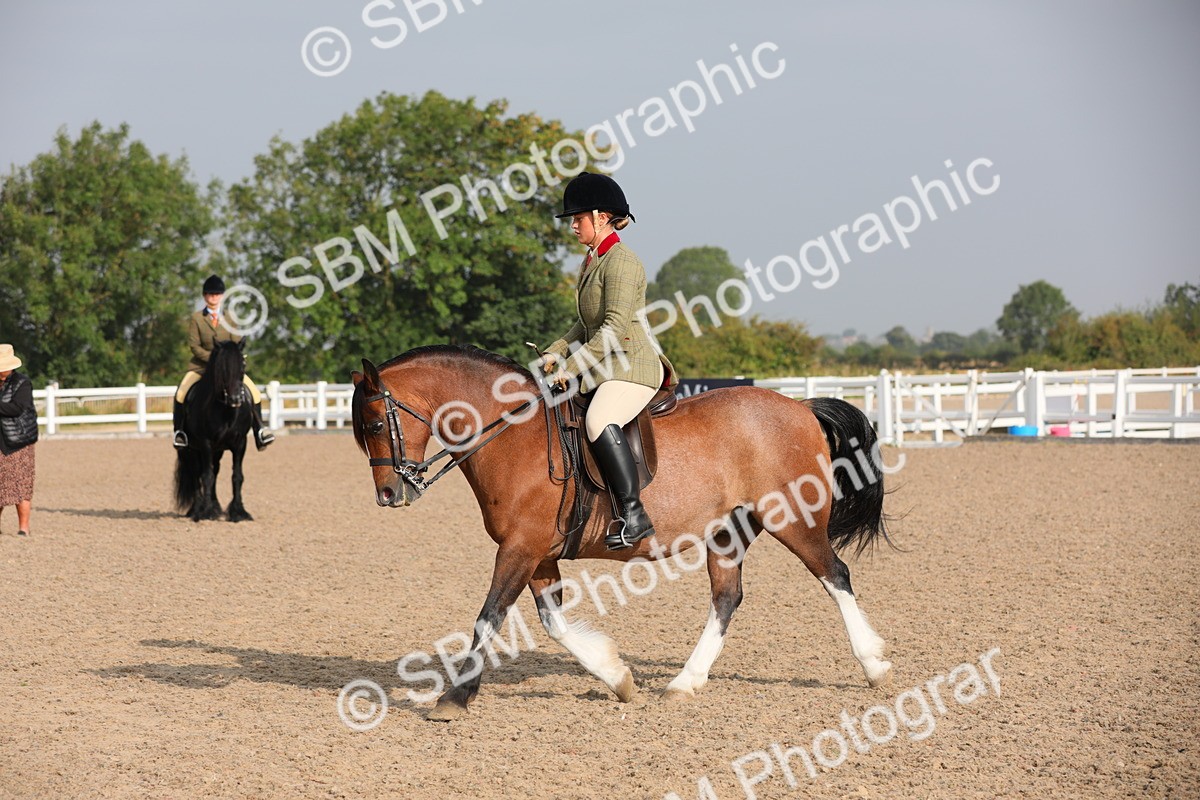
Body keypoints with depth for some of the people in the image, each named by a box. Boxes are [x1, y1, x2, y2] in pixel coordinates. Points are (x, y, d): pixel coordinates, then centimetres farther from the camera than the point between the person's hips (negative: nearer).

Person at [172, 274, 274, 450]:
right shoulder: (196, 318, 1)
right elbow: (194, 346, -7)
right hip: (201, 366, -2)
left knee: (254, 392, -15)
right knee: (181, 393, -27)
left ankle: (259, 429, -4)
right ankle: (179, 431, -12)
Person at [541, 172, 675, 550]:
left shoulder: (621, 261, -13)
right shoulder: (592, 262, 17)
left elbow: (615, 328, -21)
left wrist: (571, 367, -20)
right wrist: (554, 354, 11)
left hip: (633, 366, -11)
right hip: (605, 369, 11)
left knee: (598, 420, -35)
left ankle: (633, 514, -35)